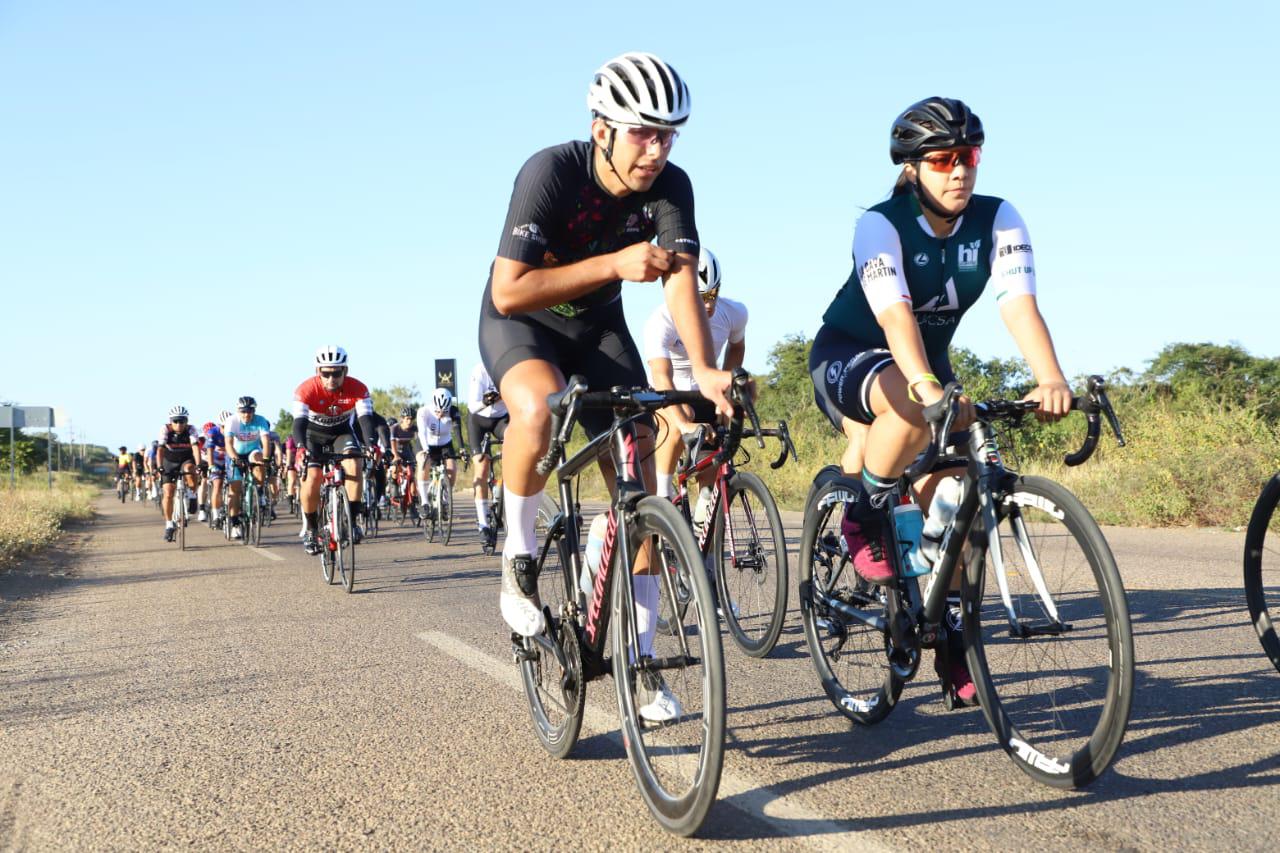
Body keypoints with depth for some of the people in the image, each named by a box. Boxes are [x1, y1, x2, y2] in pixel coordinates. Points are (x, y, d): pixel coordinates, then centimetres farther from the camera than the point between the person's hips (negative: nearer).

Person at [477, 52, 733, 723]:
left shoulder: (671, 186, -18)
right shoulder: (550, 172, -29)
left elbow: (681, 280, -27)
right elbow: (510, 291, -33)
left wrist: (704, 370, -44)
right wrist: (614, 264, -40)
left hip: (598, 328, 4)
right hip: (519, 324, -4)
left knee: (638, 480, -6)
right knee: (540, 410, -39)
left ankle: (641, 657, 4)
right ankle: (518, 556, -13)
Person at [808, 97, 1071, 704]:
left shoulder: (998, 221, -14)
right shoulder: (881, 225, -24)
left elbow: (1019, 305, -28)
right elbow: (895, 316, -39)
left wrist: (1051, 380, -47)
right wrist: (927, 385, -58)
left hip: (926, 360, 5)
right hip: (849, 355, -4)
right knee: (914, 412, -38)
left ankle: (953, 634, 7)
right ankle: (862, 518, -14)